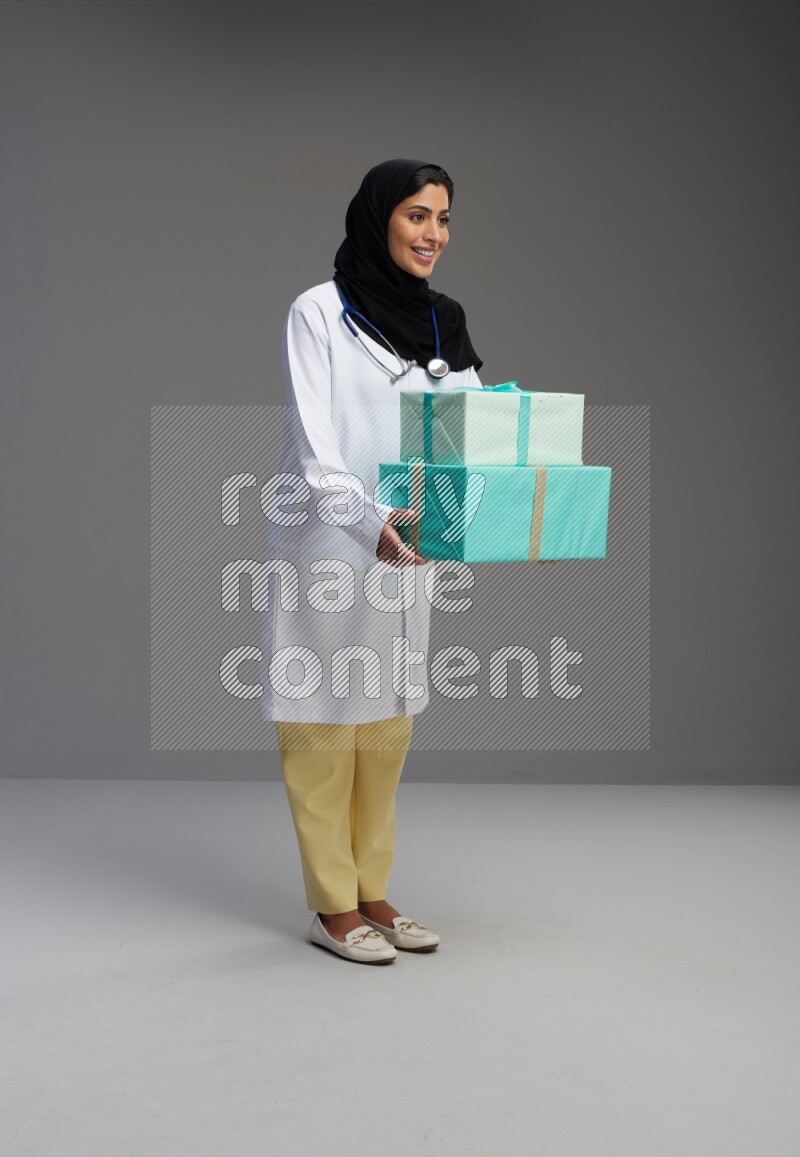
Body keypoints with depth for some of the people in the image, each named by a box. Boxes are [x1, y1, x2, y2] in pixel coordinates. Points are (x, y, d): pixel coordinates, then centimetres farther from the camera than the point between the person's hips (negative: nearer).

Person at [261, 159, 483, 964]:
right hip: (325, 544, -6)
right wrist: (369, 522, -35)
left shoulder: (444, 323, 9)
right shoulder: (319, 313, -9)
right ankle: (332, 906, 12)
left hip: (405, 547, 6)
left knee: (388, 726, 11)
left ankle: (371, 893, 22)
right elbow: (315, 445, -18)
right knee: (324, 724, 2)